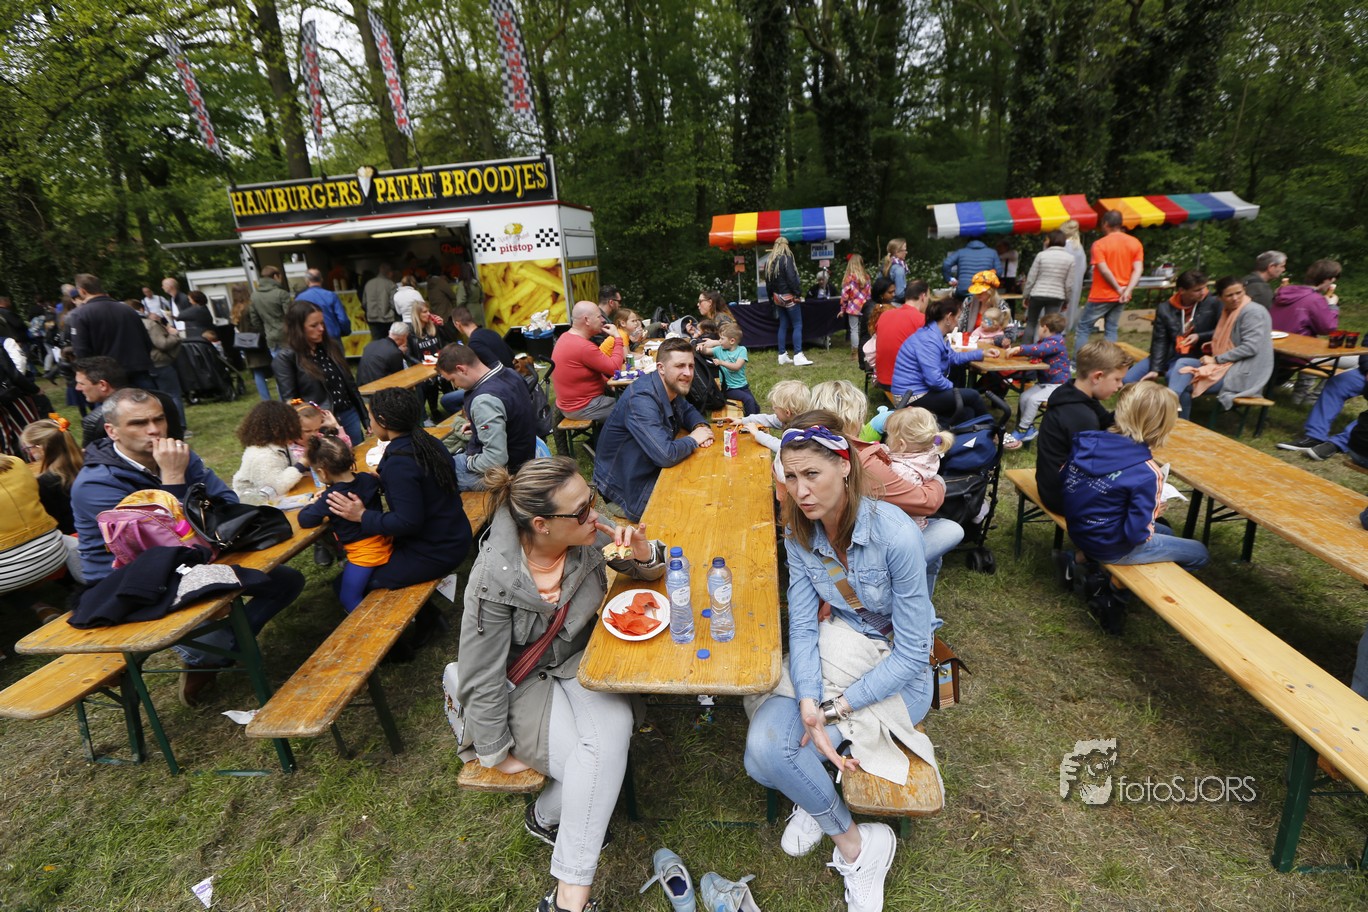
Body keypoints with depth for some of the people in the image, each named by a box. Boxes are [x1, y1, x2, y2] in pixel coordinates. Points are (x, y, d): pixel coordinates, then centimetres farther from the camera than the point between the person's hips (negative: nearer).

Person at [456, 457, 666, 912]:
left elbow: (648, 569, 1)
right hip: (524, 682, -4)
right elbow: (481, 680, -15)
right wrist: (497, 753, -4)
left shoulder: (588, 533, -17)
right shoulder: (494, 580, -27)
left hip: (581, 660, 4)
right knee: (599, 761, -25)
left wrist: (644, 554, -23)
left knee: (612, 730, -25)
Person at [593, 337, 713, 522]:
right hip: (630, 487, -9)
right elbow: (666, 456, -40)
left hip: (653, 468, 9)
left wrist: (700, 426, -8)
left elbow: (687, 410, 16)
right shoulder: (641, 400, -32)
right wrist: (693, 439, -20)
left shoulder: (671, 387, -4)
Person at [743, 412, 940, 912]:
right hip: (835, 649, 4)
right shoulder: (799, 531, -10)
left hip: (896, 671, -4)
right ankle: (818, 792, 14)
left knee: (773, 752, -18)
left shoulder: (895, 535, -26)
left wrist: (835, 708, -22)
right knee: (762, 745, -20)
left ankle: (858, 846, 10)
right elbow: (802, 626, -10)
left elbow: (912, 653, -21)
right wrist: (808, 705, -26)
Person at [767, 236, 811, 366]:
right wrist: (798, 293, -12)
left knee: (783, 326, 12)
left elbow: (768, 282, 13)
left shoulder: (769, 262, 9)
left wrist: (772, 296, 18)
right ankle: (798, 356, -10)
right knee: (797, 325, -4)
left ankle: (782, 355, 12)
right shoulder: (786, 259, -13)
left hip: (777, 297, 7)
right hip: (789, 297, -7)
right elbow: (792, 278, -19)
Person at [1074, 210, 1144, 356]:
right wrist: (1128, 290, -11)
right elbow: (1138, 270, -4)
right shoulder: (1135, 243, 6)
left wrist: (1118, 288, -8)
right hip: (1121, 297, 5)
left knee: (1083, 328, 3)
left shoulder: (1099, 244, -10)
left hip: (1101, 296, -5)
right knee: (1111, 330, 11)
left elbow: (1104, 270, -17)